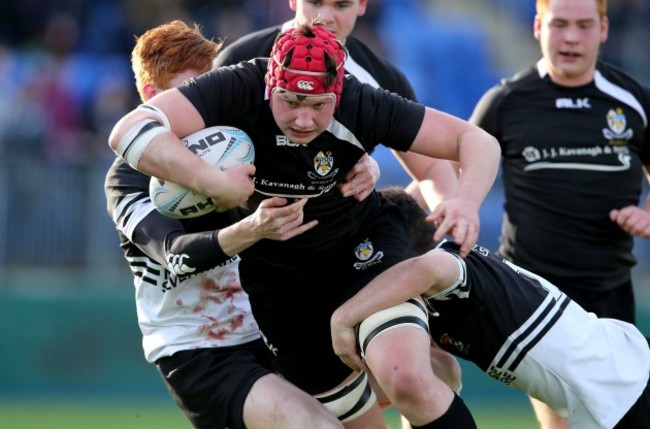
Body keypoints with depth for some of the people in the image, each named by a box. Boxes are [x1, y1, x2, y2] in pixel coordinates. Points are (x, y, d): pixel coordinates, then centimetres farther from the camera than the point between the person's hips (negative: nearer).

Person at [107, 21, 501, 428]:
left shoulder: (361, 106, -25)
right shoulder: (237, 90, -28)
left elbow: (478, 141, -19)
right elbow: (129, 133, -38)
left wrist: (467, 200, -40)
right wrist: (215, 182, -46)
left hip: (365, 247, -1)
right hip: (278, 272, 1)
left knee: (407, 380, -26)